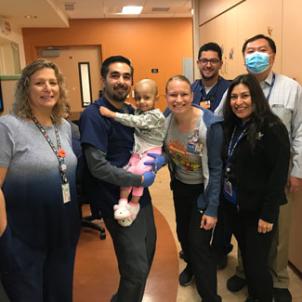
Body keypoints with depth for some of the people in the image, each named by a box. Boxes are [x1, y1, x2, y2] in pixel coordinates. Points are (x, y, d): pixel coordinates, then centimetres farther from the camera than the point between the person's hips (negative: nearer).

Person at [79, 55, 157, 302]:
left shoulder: (131, 111, 8)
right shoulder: (93, 115, -17)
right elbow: (98, 167, -24)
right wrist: (140, 179, -17)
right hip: (118, 202, -8)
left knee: (147, 252, 23)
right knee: (137, 270, -2)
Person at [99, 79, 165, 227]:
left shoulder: (156, 115, -17)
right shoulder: (138, 111, 9)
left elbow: (134, 121, -27)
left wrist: (112, 114, -29)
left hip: (151, 152, -7)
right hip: (137, 151, 7)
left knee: (138, 172, -22)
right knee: (126, 172, -10)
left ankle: (134, 204, -7)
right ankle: (123, 202, -5)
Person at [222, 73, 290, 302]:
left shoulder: (272, 128, -16)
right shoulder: (232, 126, 5)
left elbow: (279, 174, -17)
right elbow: (226, 165, 8)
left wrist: (268, 214, -17)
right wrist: (221, 198, 1)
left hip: (258, 210, -6)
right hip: (233, 205, 7)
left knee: (257, 263, 3)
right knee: (246, 256, 21)